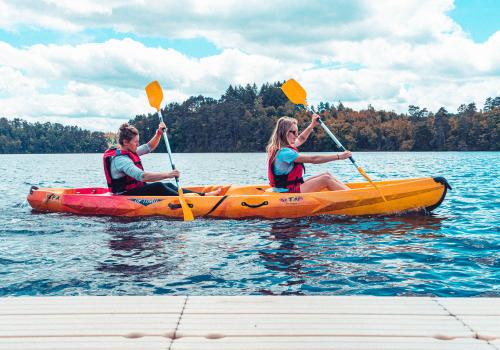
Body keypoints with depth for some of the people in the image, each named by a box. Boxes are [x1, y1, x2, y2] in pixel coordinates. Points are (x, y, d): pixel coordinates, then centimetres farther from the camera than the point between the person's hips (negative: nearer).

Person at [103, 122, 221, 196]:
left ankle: (201, 195, -11)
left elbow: (149, 147, 23)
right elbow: (141, 176, -36)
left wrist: (159, 134, 6)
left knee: (168, 186, -4)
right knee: (158, 187, -26)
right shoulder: (120, 159, -23)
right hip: (126, 195, -10)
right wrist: (167, 175, -40)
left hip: (137, 188, 10)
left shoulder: (129, 152, 10)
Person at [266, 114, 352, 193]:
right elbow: (313, 159, -23)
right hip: (288, 193, -10)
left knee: (326, 175, 6)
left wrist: (312, 125, 28)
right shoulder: (285, 152, -22)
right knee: (326, 179, -13)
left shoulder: (283, 147, 8)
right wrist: (339, 156, -19)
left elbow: (301, 139, 30)